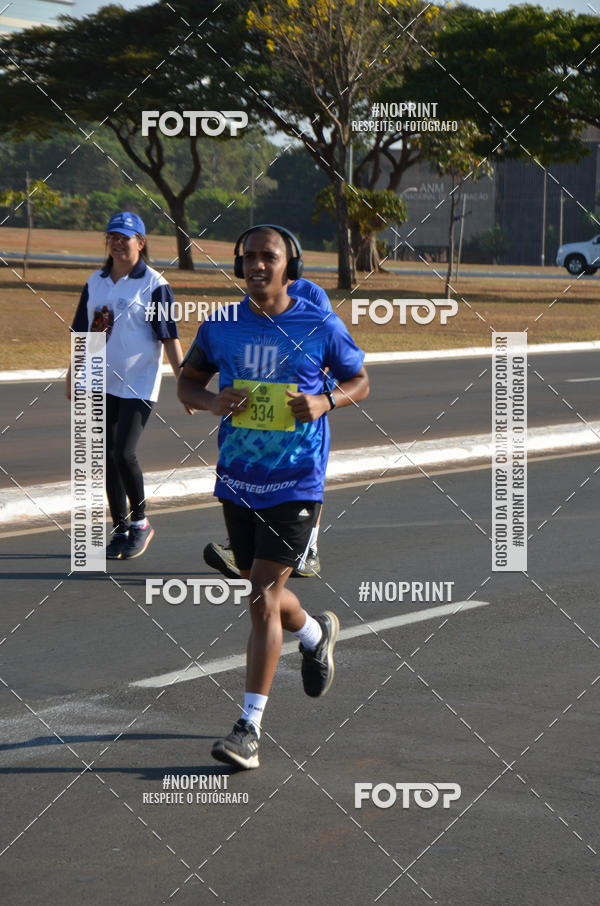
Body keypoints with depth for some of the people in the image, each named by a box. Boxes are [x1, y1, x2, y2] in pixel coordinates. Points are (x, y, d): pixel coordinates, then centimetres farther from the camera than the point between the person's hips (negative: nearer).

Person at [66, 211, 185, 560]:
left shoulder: (154, 285, -6)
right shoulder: (96, 281, 11)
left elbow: (169, 337, -7)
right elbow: (83, 331, 18)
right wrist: (73, 374, 19)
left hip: (139, 385, -6)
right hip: (101, 383, 6)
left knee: (124, 453, -14)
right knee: (109, 457, 7)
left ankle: (140, 522, 7)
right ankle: (121, 530, 17)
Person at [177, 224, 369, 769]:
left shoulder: (322, 328, -6)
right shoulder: (220, 326, 1)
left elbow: (360, 381, 7)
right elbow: (188, 381, 13)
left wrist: (325, 402, -14)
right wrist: (211, 401, -10)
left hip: (295, 484, -4)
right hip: (237, 481, 4)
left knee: (264, 600, -10)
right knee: (264, 593, 17)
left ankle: (250, 729, -6)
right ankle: (316, 633, 51)